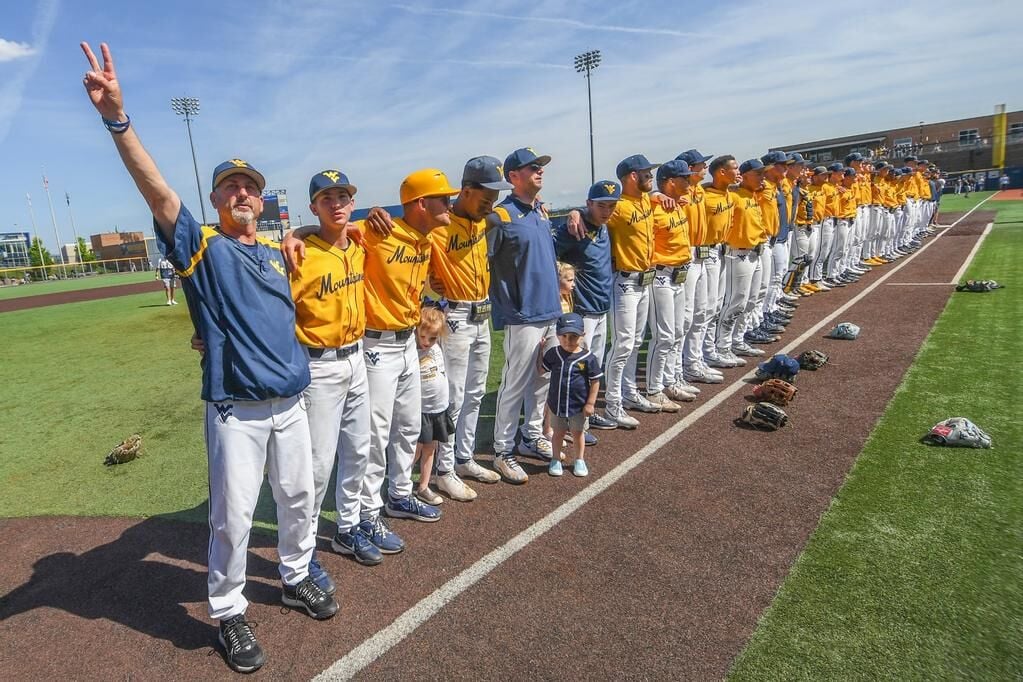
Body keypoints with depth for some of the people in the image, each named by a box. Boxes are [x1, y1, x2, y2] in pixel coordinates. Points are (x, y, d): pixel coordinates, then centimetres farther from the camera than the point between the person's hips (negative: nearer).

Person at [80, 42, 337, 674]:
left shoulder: (275, 253, 12)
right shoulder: (203, 246, -3)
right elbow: (158, 191, -20)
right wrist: (118, 118, -32)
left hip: (292, 401, 5)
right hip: (236, 410, -5)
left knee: (299, 498, 17)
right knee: (233, 516, 3)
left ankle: (297, 578, 40)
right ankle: (229, 615, 25)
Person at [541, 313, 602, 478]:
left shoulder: (588, 358, -14)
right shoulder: (553, 354, -5)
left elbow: (595, 382, -8)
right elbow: (541, 370, 5)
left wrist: (590, 403, -10)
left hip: (579, 405, -2)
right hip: (557, 404, 2)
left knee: (578, 433, 16)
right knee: (558, 433, 16)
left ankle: (579, 460, 35)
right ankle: (556, 460, 33)